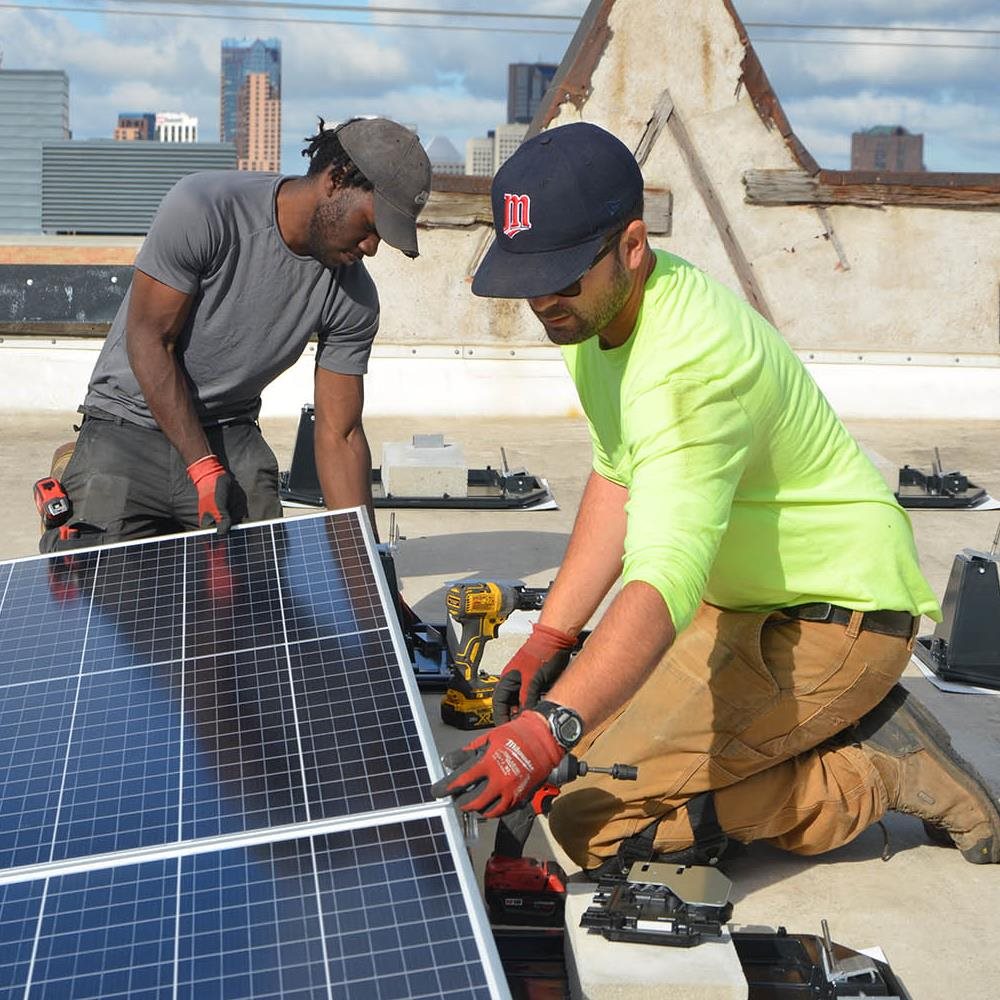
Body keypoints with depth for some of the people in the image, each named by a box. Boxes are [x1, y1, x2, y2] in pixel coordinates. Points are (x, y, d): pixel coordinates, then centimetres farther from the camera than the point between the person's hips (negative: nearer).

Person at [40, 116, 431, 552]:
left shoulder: (354, 298, -8)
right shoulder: (202, 208, -21)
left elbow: (339, 435, -4)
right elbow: (148, 339, -17)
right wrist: (204, 469, -22)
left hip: (232, 438, 3)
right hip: (128, 428, -3)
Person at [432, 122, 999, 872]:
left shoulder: (691, 362, -31)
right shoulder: (595, 310, -1)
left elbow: (664, 580, -41)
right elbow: (618, 478, 9)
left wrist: (551, 727, -52)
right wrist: (550, 639, 4)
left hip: (835, 615, -10)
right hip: (740, 596, 10)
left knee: (590, 820, -16)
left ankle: (878, 772, -4)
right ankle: (831, 727, 11)